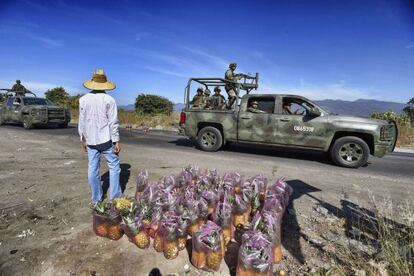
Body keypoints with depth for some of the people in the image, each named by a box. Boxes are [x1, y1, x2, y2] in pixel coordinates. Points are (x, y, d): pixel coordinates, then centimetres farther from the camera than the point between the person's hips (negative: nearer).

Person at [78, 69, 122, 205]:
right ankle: (115, 197, 8)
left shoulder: (83, 99, 1)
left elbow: (82, 121, 6)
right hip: (106, 139, -3)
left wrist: (83, 138, 16)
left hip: (91, 140, 4)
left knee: (93, 169, 9)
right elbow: (113, 122, -10)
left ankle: (96, 199, 18)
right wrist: (116, 141, -6)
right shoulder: (109, 100, -9)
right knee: (114, 167, 7)